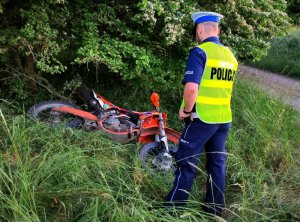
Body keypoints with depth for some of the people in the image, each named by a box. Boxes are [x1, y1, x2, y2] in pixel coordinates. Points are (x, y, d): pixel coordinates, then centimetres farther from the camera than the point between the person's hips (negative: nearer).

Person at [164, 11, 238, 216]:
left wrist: (186, 110, -10)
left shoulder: (200, 52, -13)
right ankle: (214, 208, 24)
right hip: (224, 118, 7)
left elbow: (191, 87, -24)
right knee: (217, 163, 14)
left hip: (202, 118, -7)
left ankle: (173, 208, 10)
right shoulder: (230, 55, 11)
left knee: (186, 163, 1)